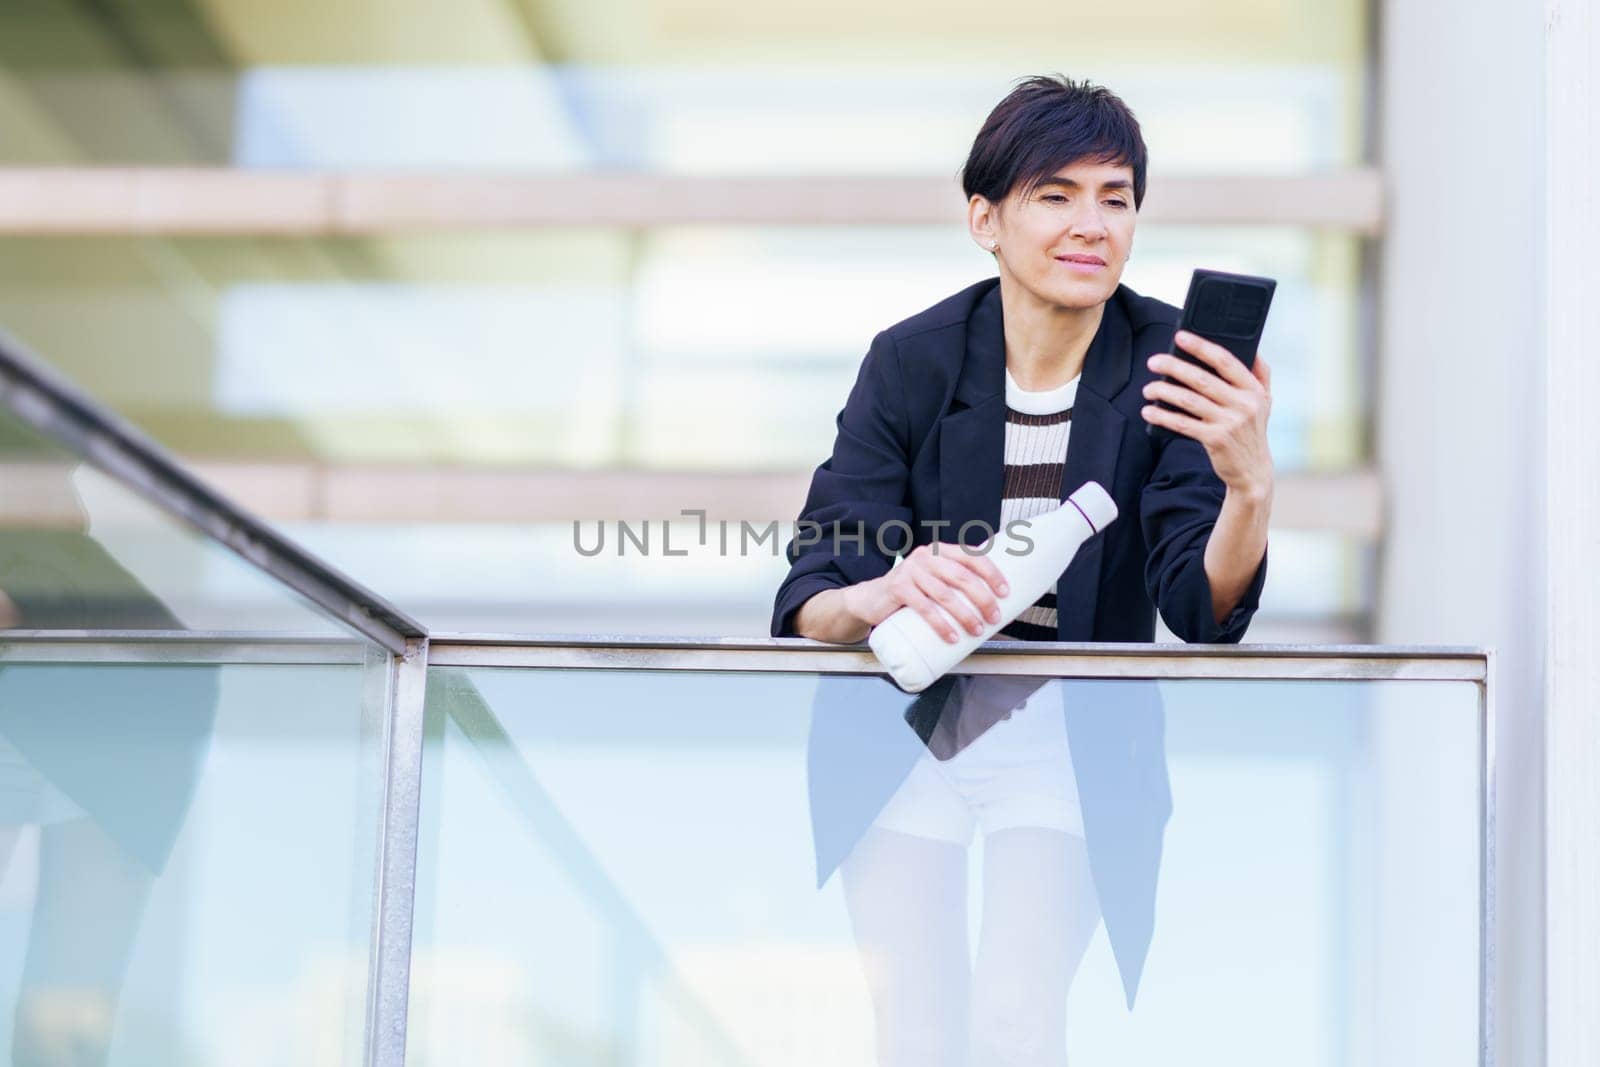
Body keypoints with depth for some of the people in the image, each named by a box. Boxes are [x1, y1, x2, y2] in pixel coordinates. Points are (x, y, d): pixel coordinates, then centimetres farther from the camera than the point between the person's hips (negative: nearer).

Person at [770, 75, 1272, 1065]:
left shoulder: (1169, 364, -11)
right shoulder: (913, 360, -11)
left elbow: (1205, 612, -18)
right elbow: (806, 601, -15)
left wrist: (1250, 485, -38)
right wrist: (885, 599, -39)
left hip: (1072, 736, 0)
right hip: (903, 726, 0)